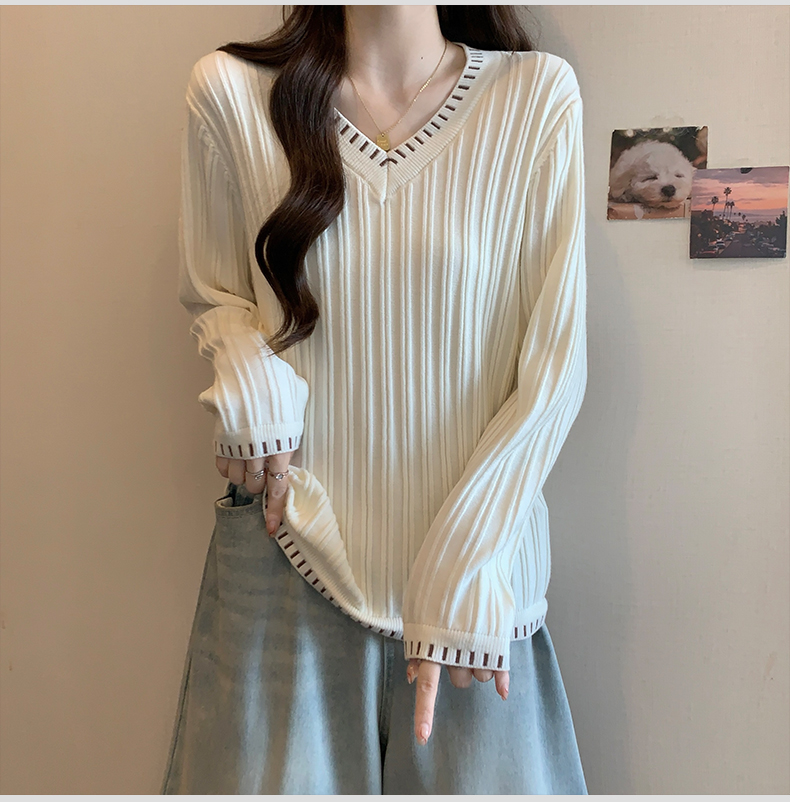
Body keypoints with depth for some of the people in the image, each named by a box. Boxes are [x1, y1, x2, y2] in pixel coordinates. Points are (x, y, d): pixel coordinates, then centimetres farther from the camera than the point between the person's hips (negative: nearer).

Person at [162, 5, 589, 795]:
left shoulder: (538, 93, -4)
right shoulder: (230, 88, 0)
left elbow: (555, 365, -5)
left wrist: (462, 565, -11)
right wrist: (247, 374, -9)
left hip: (478, 565, 0)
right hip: (291, 550, 1)